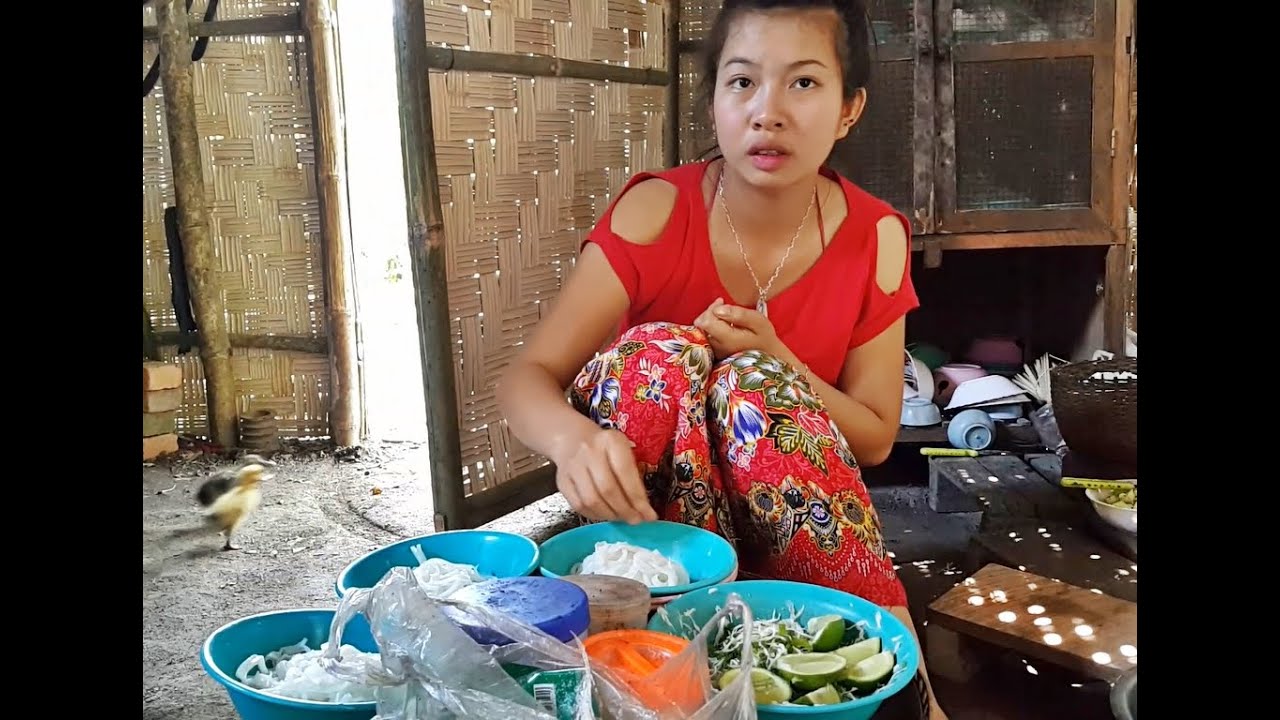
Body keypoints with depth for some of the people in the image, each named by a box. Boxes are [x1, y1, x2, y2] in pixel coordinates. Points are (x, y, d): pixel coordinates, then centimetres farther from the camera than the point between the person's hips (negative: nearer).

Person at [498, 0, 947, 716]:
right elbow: (528, 376, -20)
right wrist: (575, 437, -44)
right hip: (649, 501, 0)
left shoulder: (874, 237, -10)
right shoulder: (657, 211, -15)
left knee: (755, 386, -30)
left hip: (794, 515, 1)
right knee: (659, 355, -29)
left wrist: (772, 360, -23)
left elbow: (875, 437, -5)